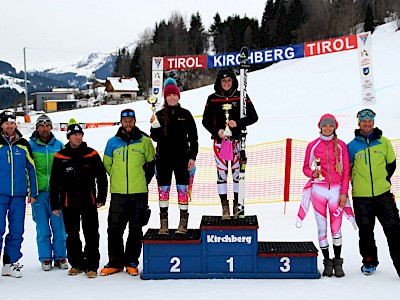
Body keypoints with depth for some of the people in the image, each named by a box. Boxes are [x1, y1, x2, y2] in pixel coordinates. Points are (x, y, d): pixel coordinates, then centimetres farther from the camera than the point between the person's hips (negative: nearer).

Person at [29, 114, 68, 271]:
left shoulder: (59, 145, 7)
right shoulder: (31, 145, 2)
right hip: (39, 192, -1)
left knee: (59, 226, 2)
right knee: (43, 228, 3)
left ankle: (60, 257, 14)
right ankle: (45, 258, 14)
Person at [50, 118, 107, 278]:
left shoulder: (92, 154, 1)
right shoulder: (60, 157, 2)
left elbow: (102, 177, 5)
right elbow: (54, 182, 5)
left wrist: (101, 198, 0)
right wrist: (54, 204, 3)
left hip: (89, 202, -1)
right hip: (69, 203, 1)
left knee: (91, 235, 0)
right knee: (72, 235, 11)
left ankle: (92, 266, 8)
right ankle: (76, 264, 25)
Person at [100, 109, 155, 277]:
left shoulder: (144, 141, 2)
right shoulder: (113, 142, 6)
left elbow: (152, 162, 11)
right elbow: (107, 164, 17)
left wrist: (142, 180, 8)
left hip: (139, 193, -1)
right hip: (118, 193, 1)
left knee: (136, 230, 6)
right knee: (114, 229, 1)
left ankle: (132, 263, 16)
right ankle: (115, 262, 12)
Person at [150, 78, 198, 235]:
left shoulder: (185, 114, 3)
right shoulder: (159, 115, 5)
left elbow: (193, 137, 4)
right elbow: (155, 138, 3)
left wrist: (192, 157, -2)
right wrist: (154, 127, -16)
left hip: (181, 157, -1)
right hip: (163, 158, 1)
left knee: (182, 189, 0)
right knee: (163, 189, 5)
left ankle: (183, 223, 8)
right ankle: (163, 223, 14)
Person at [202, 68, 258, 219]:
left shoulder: (241, 97, 3)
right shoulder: (212, 99, 6)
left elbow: (253, 116, 1)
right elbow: (206, 120, 6)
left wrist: (237, 123, -15)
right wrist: (217, 131, -11)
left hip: (237, 140, -1)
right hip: (219, 140, 1)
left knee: (237, 172, 2)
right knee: (221, 172, 1)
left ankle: (237, 206, 12)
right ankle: (225, 207, 8)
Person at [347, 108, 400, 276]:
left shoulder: (384, 142, 6)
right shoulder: (352, 146, 3)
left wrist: (382, 180, 7)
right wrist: (355, 183, 3)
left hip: (383, 194, 0)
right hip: (361, 196, 0)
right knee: (365, 231, 9)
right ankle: (369, 261, 25)